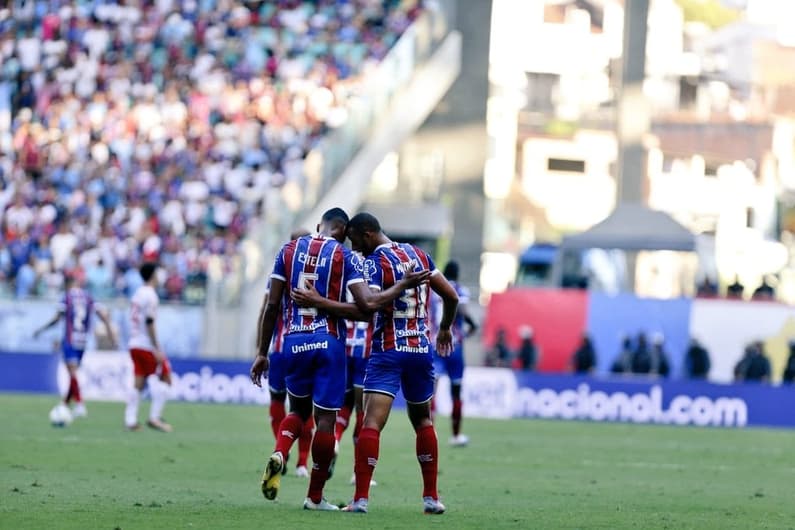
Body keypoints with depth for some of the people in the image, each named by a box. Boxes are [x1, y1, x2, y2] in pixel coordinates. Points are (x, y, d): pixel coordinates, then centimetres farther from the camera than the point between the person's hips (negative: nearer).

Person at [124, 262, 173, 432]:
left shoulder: (137, 294, 13)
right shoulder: (150, 295, -12)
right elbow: (149, 323, -17)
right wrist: (157, 349, -16)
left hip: (134, 345, 8)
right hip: (148, 346, -8)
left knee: (138, 383, 7)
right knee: (164, 379, 1)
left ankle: (130, 420, 1)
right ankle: (155, 417, -3)